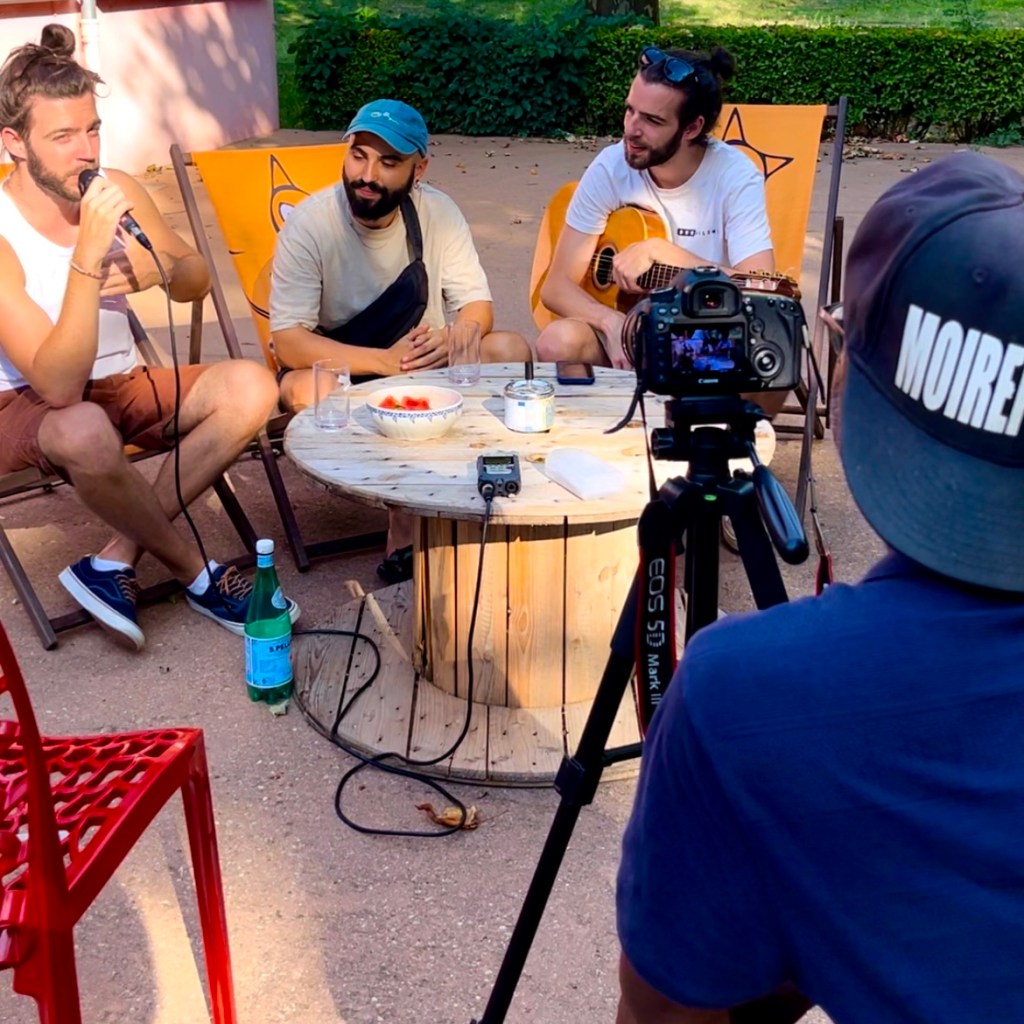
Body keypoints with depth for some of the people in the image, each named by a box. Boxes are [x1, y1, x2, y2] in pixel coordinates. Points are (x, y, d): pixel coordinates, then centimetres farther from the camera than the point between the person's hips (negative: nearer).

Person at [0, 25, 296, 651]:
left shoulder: (118, 193, -6)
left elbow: (198, 281, 9)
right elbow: (59, 386, -29)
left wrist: (161, 271, -17)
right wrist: (89, 257, -37)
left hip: (121, 387, 6)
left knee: (250, 389, -19)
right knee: (86, 432, -40)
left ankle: (118, 559, -14)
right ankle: (198, 575, -12)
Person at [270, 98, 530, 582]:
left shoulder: (437, 211, -7)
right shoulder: (309, 222, -17)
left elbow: (477, 306, -6)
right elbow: (288, 342, -22)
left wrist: (454, 340, -31)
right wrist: (385, 362, -34)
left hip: (419, 362, 3)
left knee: (509, 350, -20)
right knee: (305, 390, -37)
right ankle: (408, 529, -24)